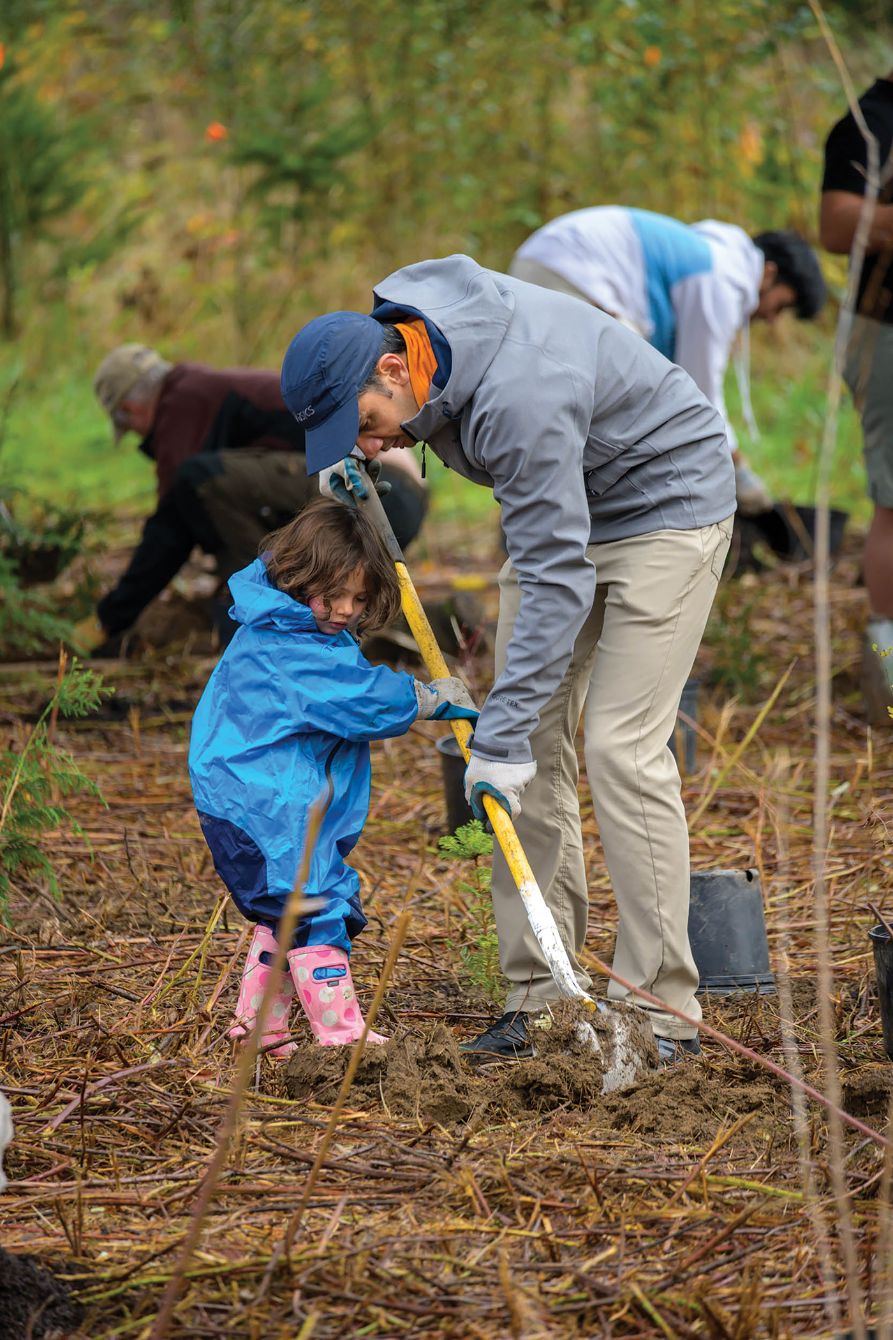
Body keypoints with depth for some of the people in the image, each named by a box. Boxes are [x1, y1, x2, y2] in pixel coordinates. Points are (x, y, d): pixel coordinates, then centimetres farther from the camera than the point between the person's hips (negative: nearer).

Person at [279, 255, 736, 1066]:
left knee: (623, 749, -15)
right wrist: (350, 466, -4)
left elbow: (557, 579, -37)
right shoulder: (393, 322, -11)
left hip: (665, 504, -9)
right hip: (563, 507, 9)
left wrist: (502, 734, -37)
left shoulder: (520, 398, -37)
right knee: (533, 744, 1)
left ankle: (664, 1010, -10)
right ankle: (539, 995, 6)